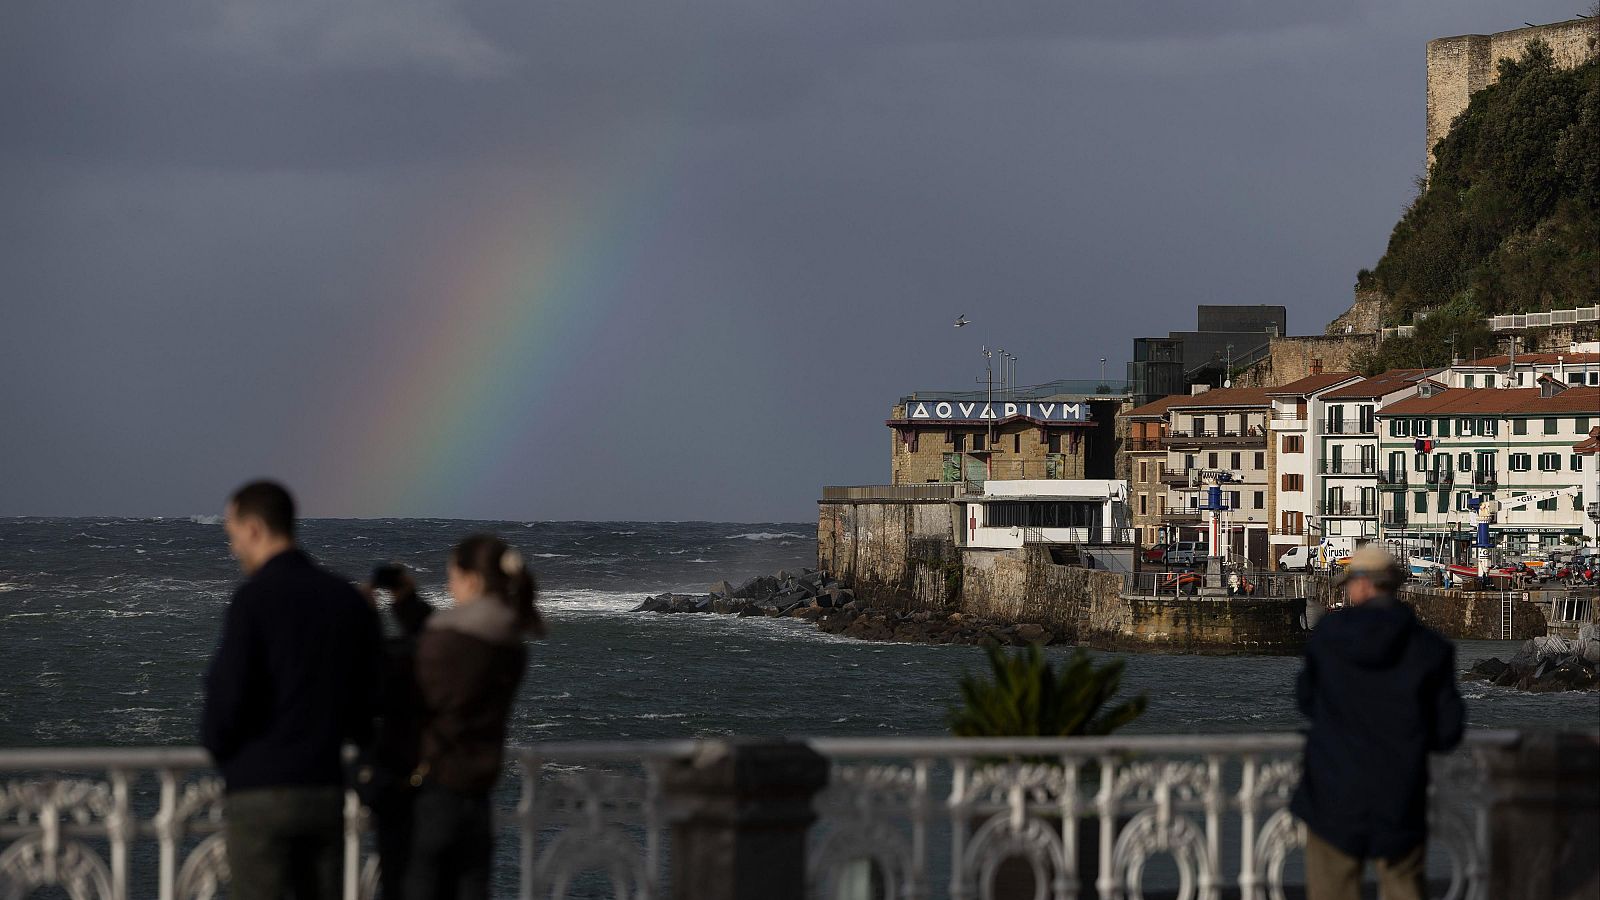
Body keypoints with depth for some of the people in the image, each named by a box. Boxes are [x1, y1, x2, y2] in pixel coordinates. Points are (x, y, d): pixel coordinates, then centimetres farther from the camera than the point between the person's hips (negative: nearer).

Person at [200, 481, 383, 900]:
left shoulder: (254, 598, -11)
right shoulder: (349, 599, 8)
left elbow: (227, 696, -14)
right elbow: (369, 696, 12)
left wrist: (216, 744, 6)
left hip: (260, 791, -6)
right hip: (327, 790, 6)